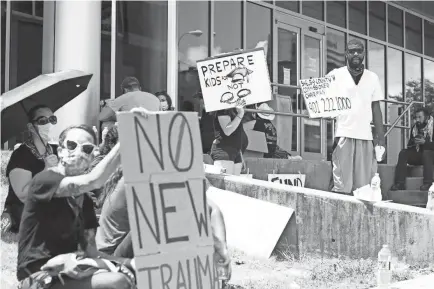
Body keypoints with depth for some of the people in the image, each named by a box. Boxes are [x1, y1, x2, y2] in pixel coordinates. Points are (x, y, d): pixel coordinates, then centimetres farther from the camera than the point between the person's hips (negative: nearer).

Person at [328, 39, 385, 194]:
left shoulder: (373, 78, 12)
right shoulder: (335, 75, 3)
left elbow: (376, 108, 14)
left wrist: (380, 137, 9)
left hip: (366, 136, 3)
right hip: (343, 135, -3)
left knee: (365, 184, 2)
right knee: (342, 184, -6)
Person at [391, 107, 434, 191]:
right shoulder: (414, 127, 9)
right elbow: (409, 146, 12)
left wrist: (424, 142, -26)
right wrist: (413, 142, -10)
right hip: (418, 156, 5)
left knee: (426, 153, -36)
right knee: (403, 153, -18)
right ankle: (400, 183, -27)